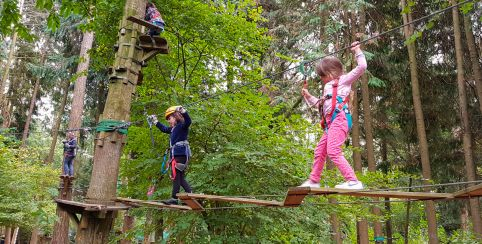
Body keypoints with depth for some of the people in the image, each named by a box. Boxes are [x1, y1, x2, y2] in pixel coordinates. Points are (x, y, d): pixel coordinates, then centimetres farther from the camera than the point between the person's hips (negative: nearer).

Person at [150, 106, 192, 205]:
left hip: (181, 154, -9)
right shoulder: (172, 129, 23)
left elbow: (188, 121, -25)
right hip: (175, 154, 9)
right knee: (180, 177, 7)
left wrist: (182, 111, -37)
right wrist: (155, 121, 45)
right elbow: (163, 128, 40)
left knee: (176, 175, -9)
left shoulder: (182, 126, -3)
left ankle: (174, 198, -7)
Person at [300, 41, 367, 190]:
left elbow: (362, 67, -5)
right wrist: (307, 96, 36)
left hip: (339, 119, -10)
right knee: (320, 151, 15)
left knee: (333, 151, -24)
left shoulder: (343, 80, 6)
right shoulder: (328, 87, 31)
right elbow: (320, 104, 43)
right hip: (330, 123, 10)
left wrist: (357, 51, 1)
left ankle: (353, 181, -25)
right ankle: (313, 180, 28)